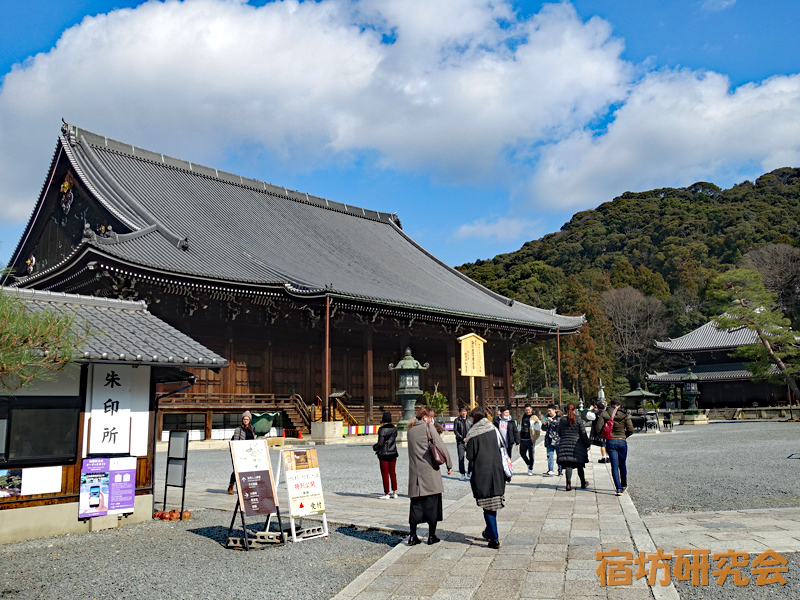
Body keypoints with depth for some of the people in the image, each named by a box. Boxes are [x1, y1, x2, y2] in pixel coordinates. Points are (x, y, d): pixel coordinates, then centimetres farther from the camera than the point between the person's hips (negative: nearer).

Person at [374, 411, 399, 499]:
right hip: (393, 453, 5)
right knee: (392, 473, 15)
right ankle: (394, 492, 18)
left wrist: (374, 447, 4)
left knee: (385, 474, 2)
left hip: (384, 454, -5)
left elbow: (380, 443, -16)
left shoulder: (382, 430, -14)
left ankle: (386, 494, 5)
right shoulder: (394, 429, 1)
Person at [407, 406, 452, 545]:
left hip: (415, 471, 5)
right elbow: (441, 446, -11)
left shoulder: (411, 429, 11)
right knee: (432, 502, 5)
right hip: (429, 471, -5)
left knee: (416, 503, 9)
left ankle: (413, 536, 6)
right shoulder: (428, 426, -6)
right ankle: (431, 536, 10)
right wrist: (449, 464, -3)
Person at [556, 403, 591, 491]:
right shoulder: (578, 420, -6)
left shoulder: (562, 420, 2)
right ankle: (583, 483, 28)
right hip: (577, 445, -1)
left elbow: (559, 433, 11)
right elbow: (583, 434, -5)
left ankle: (568, 483, -17)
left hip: (565, 444, 1)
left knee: (568, 465, -1)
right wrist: (588, 444, 4)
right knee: (579, 465, 13)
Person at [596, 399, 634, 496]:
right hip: (622, 442, 1)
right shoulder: (625, 415, -1)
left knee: (614, 466, 1)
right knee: (622, 465, 18)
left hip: (610, 441, -1)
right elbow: (631, 430, -2)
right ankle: (624, 485, 33)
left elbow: (598, 428, -8)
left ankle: (619, 488, -9)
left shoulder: (604, 414, -2)